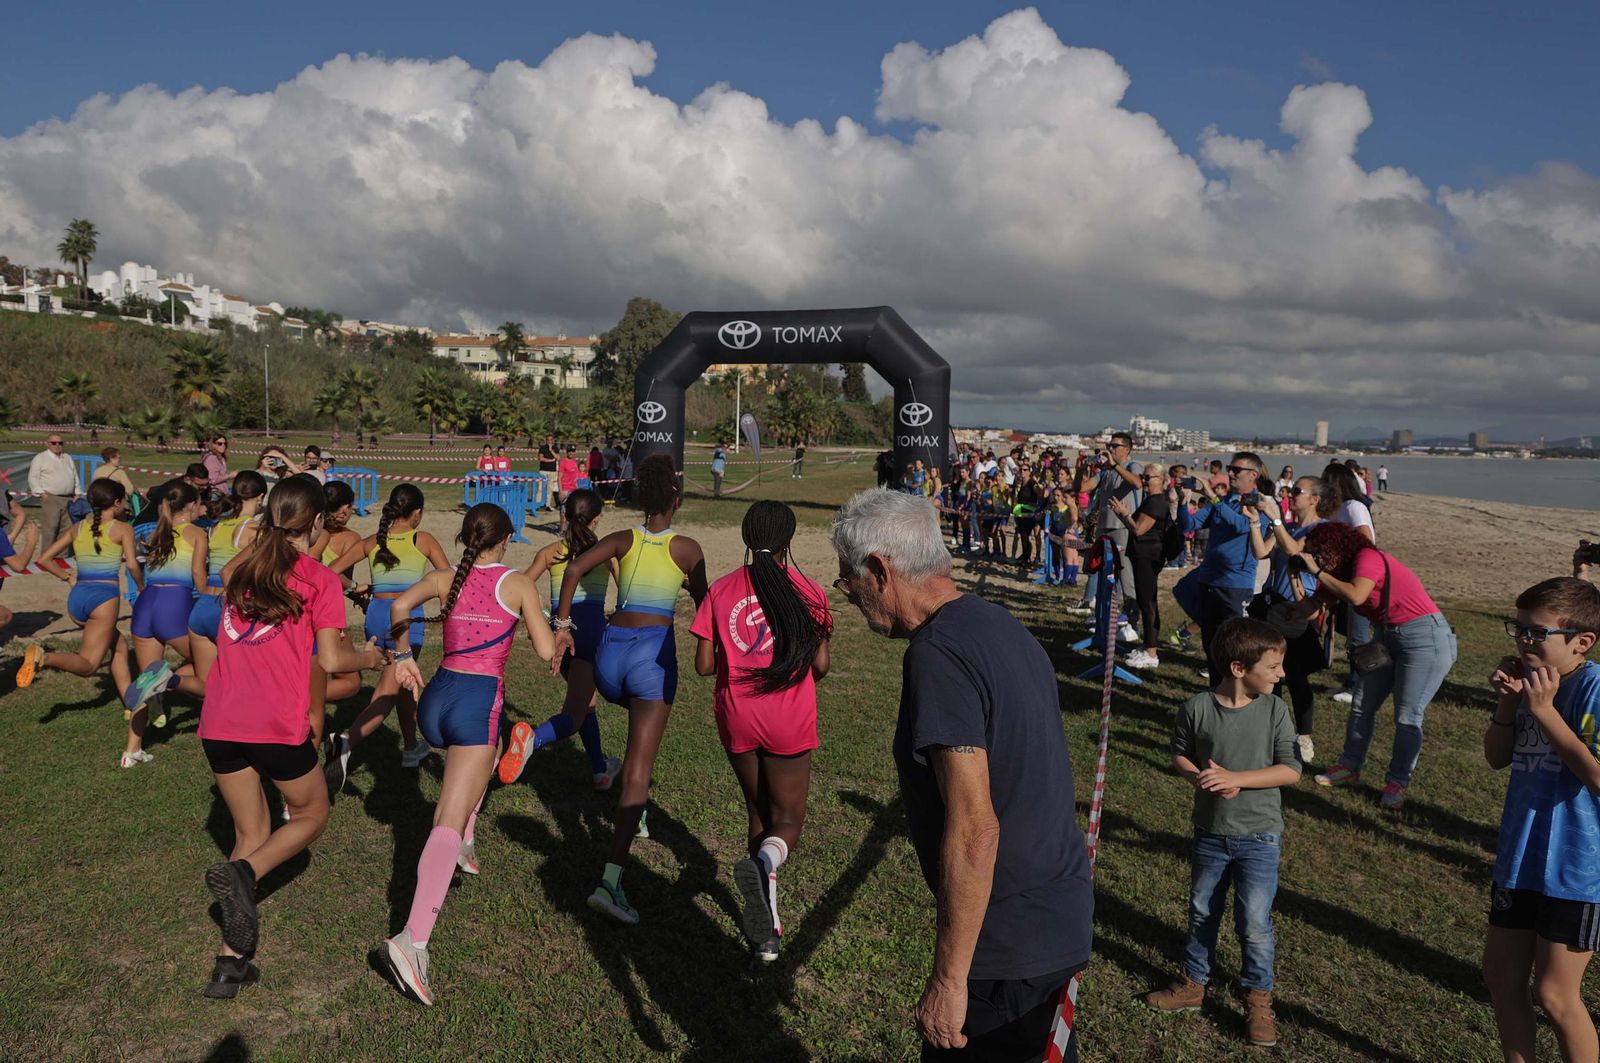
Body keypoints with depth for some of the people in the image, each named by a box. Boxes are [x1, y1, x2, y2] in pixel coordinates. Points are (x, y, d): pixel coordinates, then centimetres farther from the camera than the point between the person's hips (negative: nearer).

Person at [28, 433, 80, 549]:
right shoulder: (40, 458, 1)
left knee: (67, 529, 6)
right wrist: (41, 493, -12)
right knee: (49, 529, -10)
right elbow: (33, 478, -2)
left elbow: (75, 477, 24)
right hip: (50, 498, -6)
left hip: (68, 499, 6)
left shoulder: (68, 458, 20)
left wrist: (76, 493, 13)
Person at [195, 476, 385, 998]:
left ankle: (231, 961, 10)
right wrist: (370, 657, 13)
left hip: (219, 722, 5)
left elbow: (231, 641, 20)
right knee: (311, 814, 19)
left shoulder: (241, 572, 15)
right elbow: (331, 660, -6)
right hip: (278, 725, -5)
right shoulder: (320, 579, -2)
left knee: (251, 832, 17)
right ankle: (243, 872, -9)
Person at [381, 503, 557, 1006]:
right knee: (448, 823, -12)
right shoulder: (518, 583, 0)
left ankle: (465, 845, 45)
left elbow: (401, 604, -8)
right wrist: (555, 629, 17)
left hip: (436, 695, 5)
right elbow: (547, 650, -4)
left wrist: (402, 655, 5)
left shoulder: (444, 578, 9)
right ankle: (413, 939, -25)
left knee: (481, 756, 39)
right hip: (481, 700, -5)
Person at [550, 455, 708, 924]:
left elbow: (574, 569, -6)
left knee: (642, 722, 37)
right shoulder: (687, 548, 2)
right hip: (654, 651, -4)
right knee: (639, 770, -8)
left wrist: (562, 626, -2)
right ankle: (610, 879, -17)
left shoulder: (622, 540, 9)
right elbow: (703, 605, 12)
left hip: (610, 648, 4)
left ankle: (634, 813, 38)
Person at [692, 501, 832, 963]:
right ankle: (764, 861, -26)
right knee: (787, 817, 10)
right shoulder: (807, 591, -7)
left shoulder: (721, 591, -2)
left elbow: (703, 665, -3)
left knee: (758, 812, 19)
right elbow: (820, 666, -6)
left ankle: (767, 928, 22)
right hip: (790, 720, -3)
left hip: (737, 717, 3)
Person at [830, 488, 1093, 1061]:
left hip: (1009, 945, -9)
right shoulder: (1000, 624, 7)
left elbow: (974, 830, -27)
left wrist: (948, 979, -20)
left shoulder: (938, 655, -23)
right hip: (1061, 913, 9)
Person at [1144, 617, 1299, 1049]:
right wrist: (1202, 779, -18)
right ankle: (1193, 984, 35)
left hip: (1259, 836, -1)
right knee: (1202, 913, 16)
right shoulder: (1196, 709, -12)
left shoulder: (1274, 710, -11)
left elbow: (1290, 770, -12)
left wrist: (1234, 779, -23)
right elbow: (1180, 756, 2)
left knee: (1254, 922, 1)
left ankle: (1258, 999, 23)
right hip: (1210, 833, 1)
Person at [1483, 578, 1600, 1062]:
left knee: (1554, 995, 3)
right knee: (1501, 976, 17)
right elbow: (1497, 758, 7)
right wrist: (1507, 702, -8)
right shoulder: (1531, 679, 3)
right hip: (1520, 858, 8)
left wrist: (1544, 710, -25)